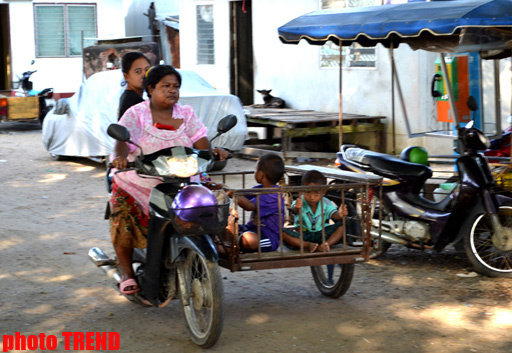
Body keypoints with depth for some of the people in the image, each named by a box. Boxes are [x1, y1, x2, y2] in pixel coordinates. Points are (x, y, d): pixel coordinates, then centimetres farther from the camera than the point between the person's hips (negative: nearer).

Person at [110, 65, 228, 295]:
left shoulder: (186, 114, 8)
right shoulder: (135, 114, -2)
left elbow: (201, 142, -2)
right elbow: (122, 140, -18)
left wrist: (213, 151, -25)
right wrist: (120, 156, -40)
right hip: (136, 184, -2)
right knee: (123, 216, -26)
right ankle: (127, 273, -8)